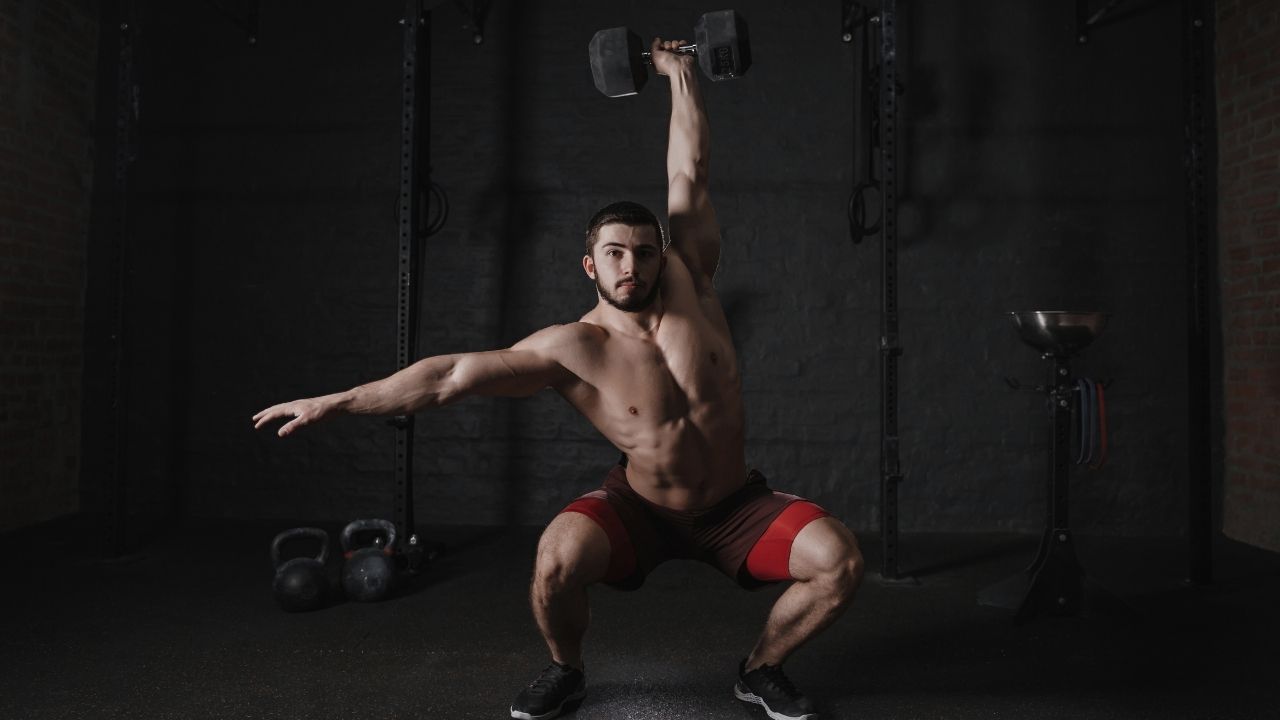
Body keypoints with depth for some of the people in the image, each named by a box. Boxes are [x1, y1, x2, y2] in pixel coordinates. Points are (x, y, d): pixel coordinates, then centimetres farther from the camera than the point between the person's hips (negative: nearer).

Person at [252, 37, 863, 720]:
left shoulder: (688, 285, -11)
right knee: (556, 559, -31)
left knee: (838, 559, -20)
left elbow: (688, 174, -6)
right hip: (641, 507, -2)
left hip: (735, 505, 2)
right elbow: (452, 375, -21)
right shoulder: (573, 349, -18)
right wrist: (334, 402, -22)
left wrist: (680, 73, -1)